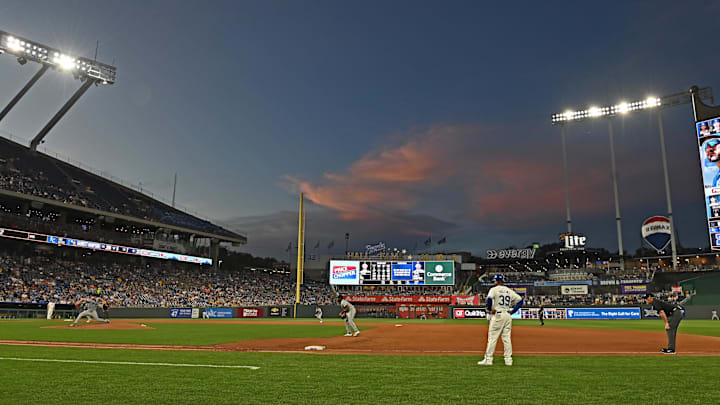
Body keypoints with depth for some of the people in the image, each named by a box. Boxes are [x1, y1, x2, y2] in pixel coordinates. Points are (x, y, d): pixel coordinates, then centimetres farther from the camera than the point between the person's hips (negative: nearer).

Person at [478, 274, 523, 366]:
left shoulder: (494, 289, -4)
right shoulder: (509, 291, 13)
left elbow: (489, 299, -21)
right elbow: (520, 300, 13)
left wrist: (489, 310, -8)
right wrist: (512, 311, 11)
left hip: (497, 315, -6)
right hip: (507, 315, 6)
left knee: (492, 338, -3)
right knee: (507, 338, 9)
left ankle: (488, 359, -2)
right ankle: (508, 359, 9)